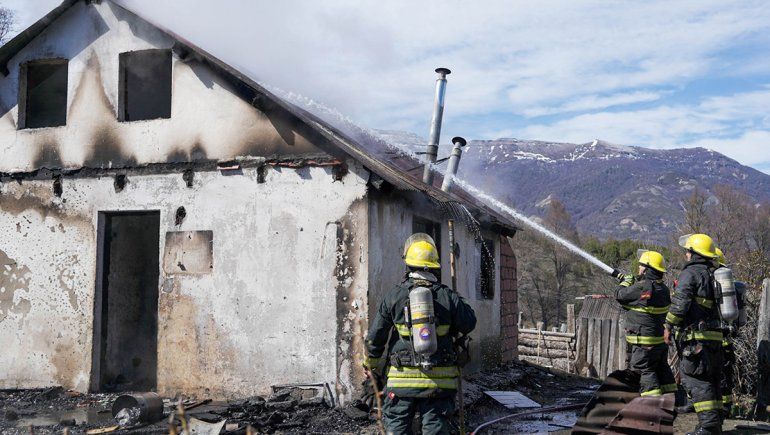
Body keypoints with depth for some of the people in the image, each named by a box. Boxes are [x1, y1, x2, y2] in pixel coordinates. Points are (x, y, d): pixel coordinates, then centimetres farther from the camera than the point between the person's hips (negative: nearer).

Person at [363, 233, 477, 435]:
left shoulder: (394, 295, -4)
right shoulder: (447, 296, -3)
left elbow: (375, 337, 1)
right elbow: (469, 324, 11)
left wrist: (371, 365, 16)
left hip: (402, 381, -1)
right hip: (440, 380, 1)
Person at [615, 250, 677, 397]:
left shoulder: (641, 287, -22)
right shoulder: (663, 288, 5)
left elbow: (620, 295, -8)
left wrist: (626, 282, 11)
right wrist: (632, 283, 21)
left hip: (645, 342, -8)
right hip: (661, 339, 8)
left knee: (646, 370, -1)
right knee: (662, 368, 17)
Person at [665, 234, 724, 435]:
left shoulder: (690, 273, -9)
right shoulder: (714, 275, 19)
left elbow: (679, 303, -17)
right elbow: (721, 305, 22)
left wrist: (669, 326, -7)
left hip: (695, 335, -9)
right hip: (715, 336, 9)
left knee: (695, 379, -9)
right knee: (711, 380, 13)